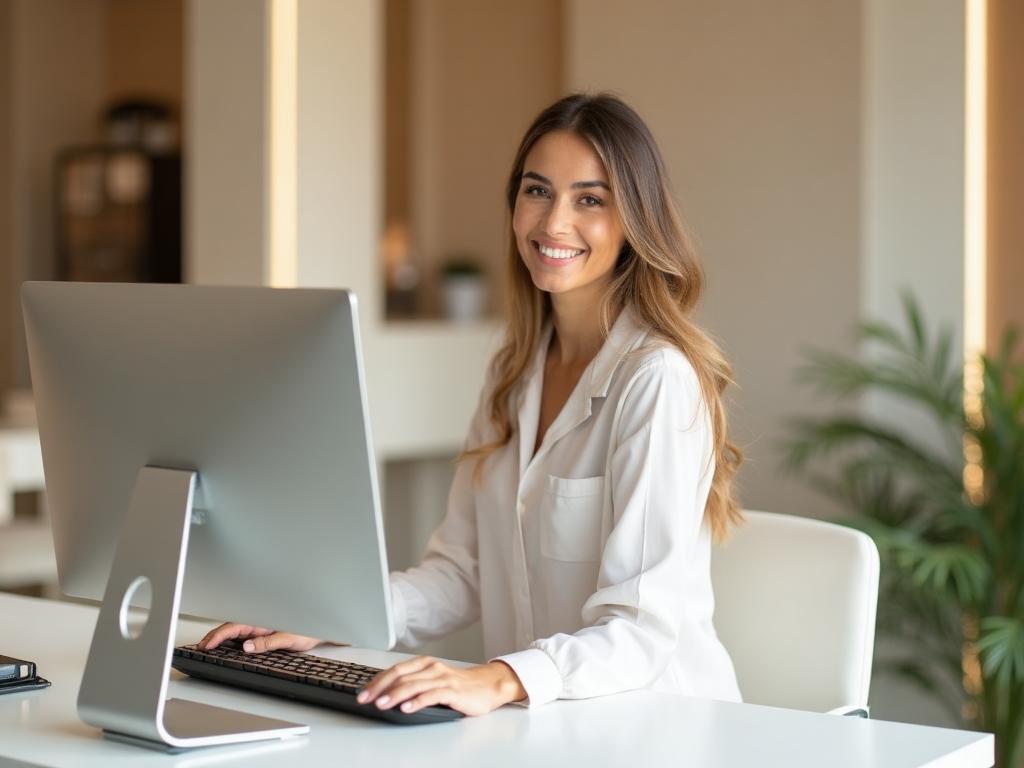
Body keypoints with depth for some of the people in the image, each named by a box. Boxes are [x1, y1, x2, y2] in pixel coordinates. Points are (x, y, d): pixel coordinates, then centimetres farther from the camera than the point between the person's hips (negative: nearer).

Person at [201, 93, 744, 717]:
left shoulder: (657, 378, -14)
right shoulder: (514, 373, 11)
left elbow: (641, 628, -20)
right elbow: (461, 571, 10)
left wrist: (499, 680, -36)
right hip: (545, 724, 6)